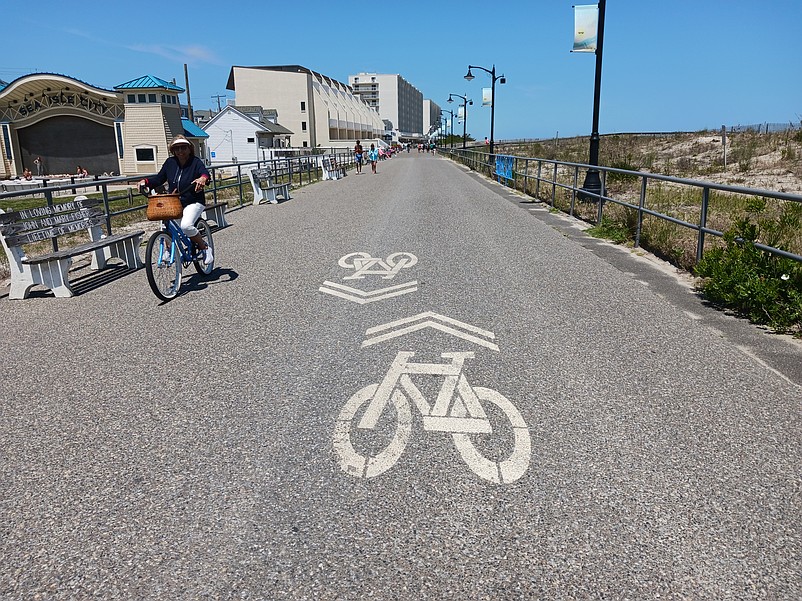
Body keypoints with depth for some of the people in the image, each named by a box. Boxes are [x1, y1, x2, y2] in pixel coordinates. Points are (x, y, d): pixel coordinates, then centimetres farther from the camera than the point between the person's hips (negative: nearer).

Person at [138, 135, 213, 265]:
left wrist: (203, 178, -49)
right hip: (174, 202, 5)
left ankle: (205, 247, -7)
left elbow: (205, 173, -26)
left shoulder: (195, 162, -6)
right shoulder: (170, 162, 7)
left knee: (186, 225, -29)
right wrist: (146, 181, -5)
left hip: (193, 202, -5)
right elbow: (159, 179, 13)